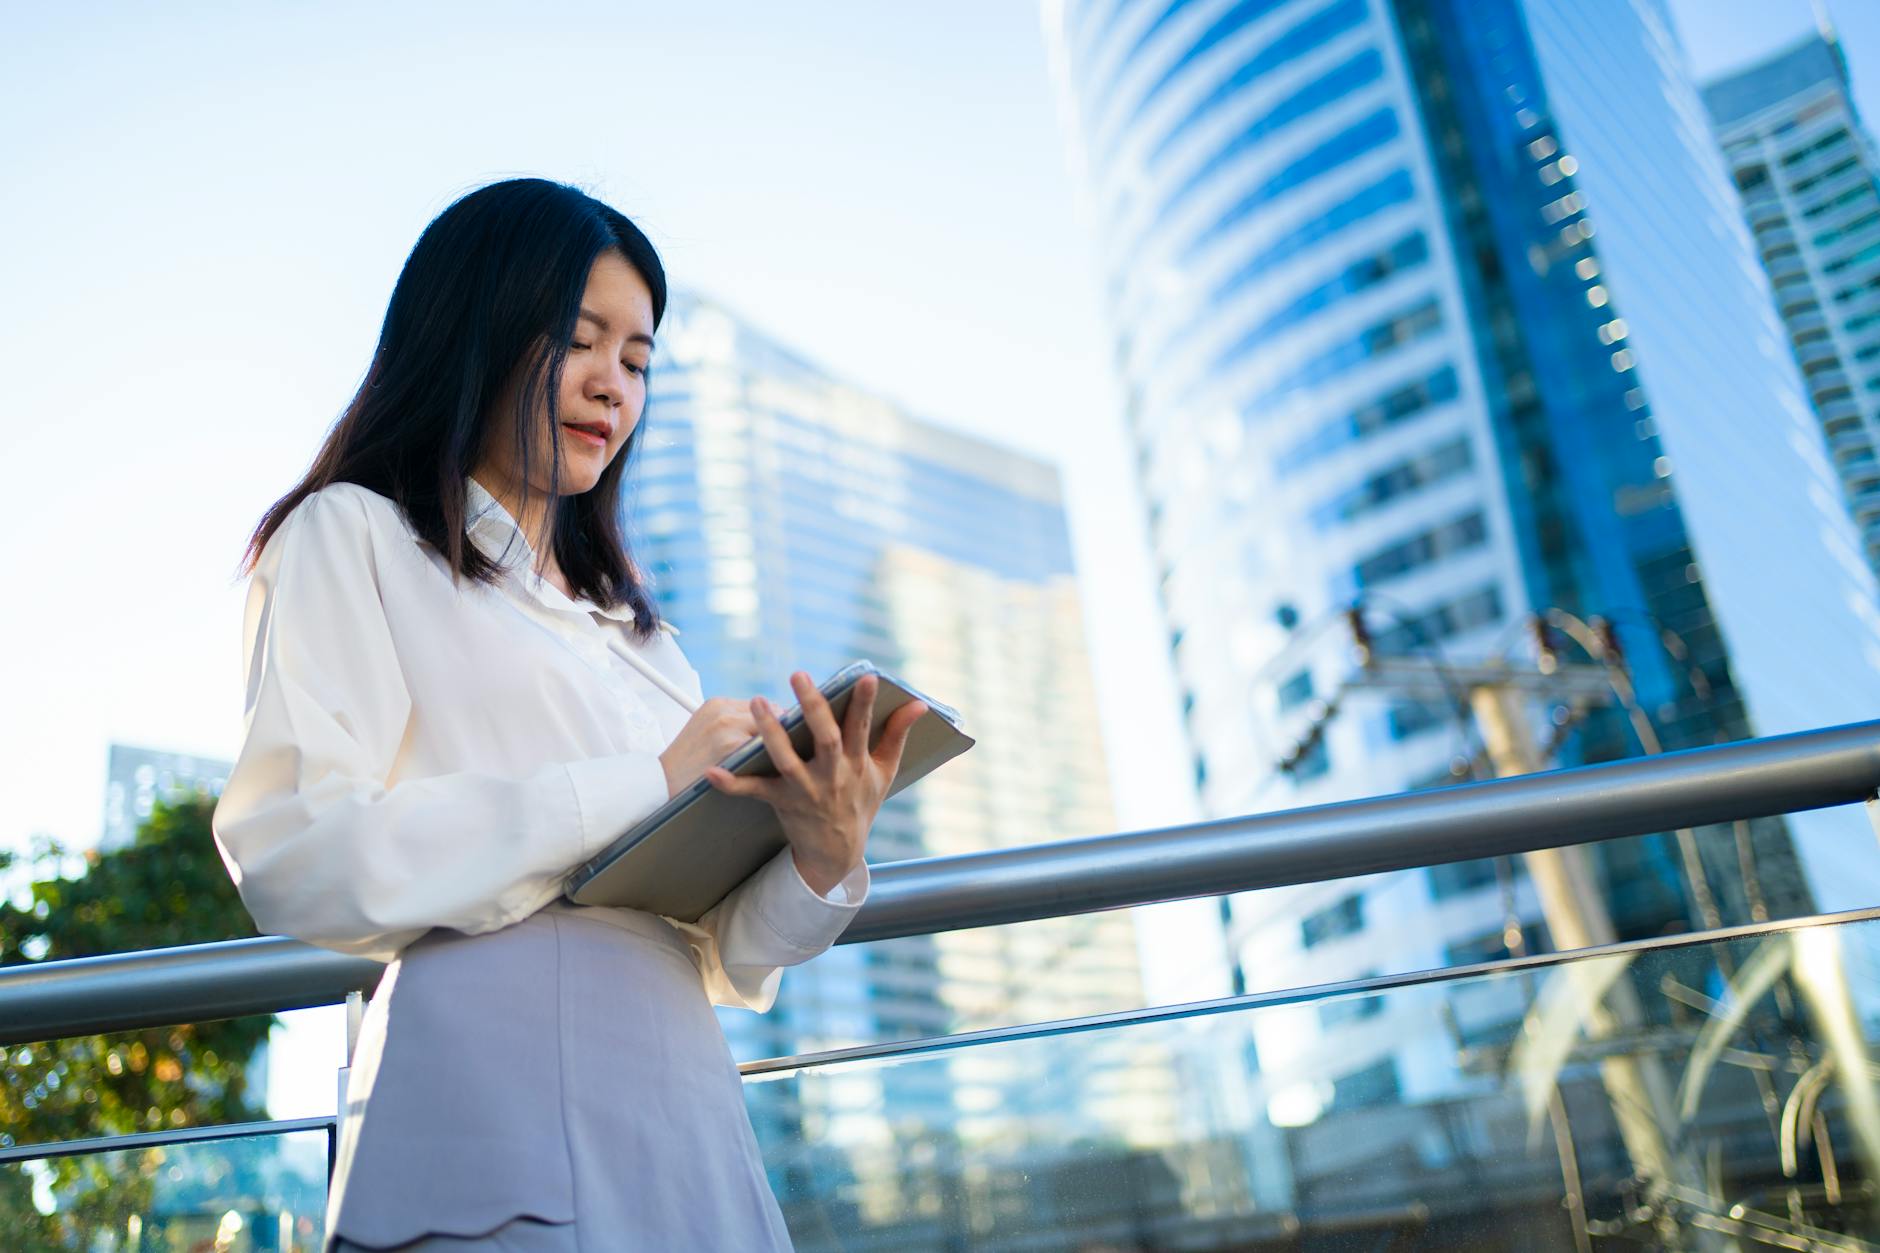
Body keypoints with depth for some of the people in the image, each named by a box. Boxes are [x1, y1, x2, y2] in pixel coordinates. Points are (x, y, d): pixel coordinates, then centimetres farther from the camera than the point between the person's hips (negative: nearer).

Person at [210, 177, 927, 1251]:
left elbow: (721, 962, 15)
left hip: (690, 1137, 6)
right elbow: (293, 853, -11)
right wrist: (643, 786, -13)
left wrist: (824, 861, -7)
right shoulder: (354, 538, 6)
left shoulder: (634, 628, 22)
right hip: (499, 1143, -5)